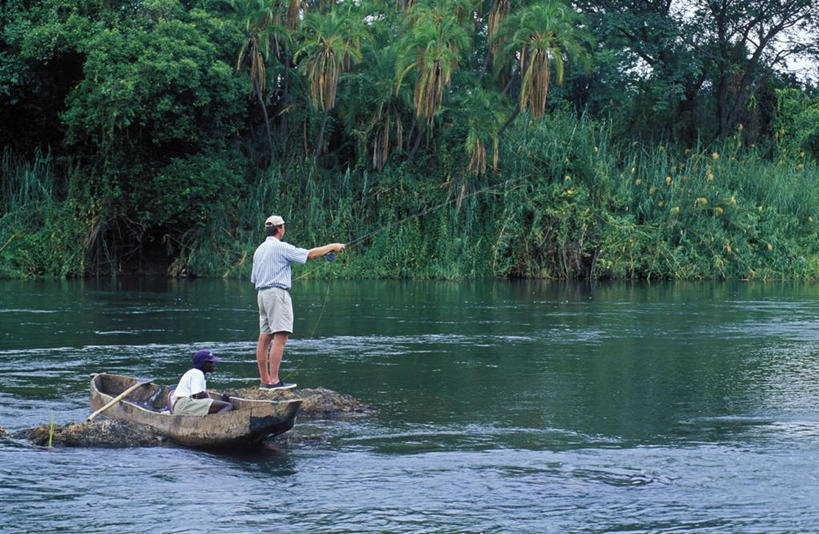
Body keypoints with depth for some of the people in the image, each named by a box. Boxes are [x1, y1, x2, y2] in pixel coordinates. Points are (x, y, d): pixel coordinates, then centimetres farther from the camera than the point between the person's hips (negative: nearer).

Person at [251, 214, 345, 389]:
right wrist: (332, 247, 0)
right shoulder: (280, 247, -9)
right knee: (280, 337, -12)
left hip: (262, 294, 9)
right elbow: (310, 254, -12)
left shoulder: (259, 250, 16)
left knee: (264, 338, 8)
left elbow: (254, 279, 20)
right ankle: (274, 381, -19)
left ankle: (265, 380, 9)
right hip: (277, 292, -9)